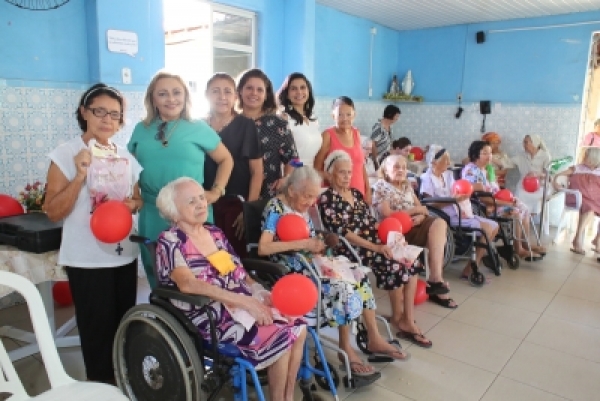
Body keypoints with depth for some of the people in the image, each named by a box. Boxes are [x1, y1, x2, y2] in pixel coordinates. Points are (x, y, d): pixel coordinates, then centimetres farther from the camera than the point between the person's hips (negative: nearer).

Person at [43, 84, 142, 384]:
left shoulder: (126, 157, 6)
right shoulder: (66, 154, -9)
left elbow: (138, 198, 16)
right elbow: (53, 212, -12)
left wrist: (132, 204, -7)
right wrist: (80, 177, -24)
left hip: (125, 254, 5)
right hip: (87, 258, -5)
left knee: (124, 325, 17)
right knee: (97, 329, 6)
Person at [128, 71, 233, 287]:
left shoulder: (198, 128, 1)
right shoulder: (141, 130, 9)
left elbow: (226, 159, 8)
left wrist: (216, 191, -2)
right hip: (152, 216, 3)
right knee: (157, 279, 14)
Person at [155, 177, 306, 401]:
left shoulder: (215, 233, 12)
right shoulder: (170, 242, -9)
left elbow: (239, 273, 12)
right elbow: (188, 285, -24)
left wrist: (262, 294, -8)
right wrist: (245, 301, -27)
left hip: (244, 302, 7)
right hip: (211, 314, -7)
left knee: (298, 328, -11)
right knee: (281, 338, -20)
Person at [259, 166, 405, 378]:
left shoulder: (302, 206, 10)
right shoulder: (275, 208, -14)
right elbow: (263, 248, -26)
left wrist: (317, 245, -9)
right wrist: (303, 244, -27)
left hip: (310, 262, 8)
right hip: (291, 270, -8)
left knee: (360, 276, -8)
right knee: (342, 286, -25)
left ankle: (374, 339, 1)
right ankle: (346, 348, -7)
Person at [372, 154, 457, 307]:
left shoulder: (407, 185, 23)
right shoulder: (381, 186, 0)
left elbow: (421, 208, 17)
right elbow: (388, 214, -12)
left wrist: (421, 216, -10)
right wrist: (416, 210, -7)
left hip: (414, 225, 7)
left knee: (439, 223, -24)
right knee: (436, 231, -26)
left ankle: (436, 278, -24)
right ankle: (436, 279, -18)